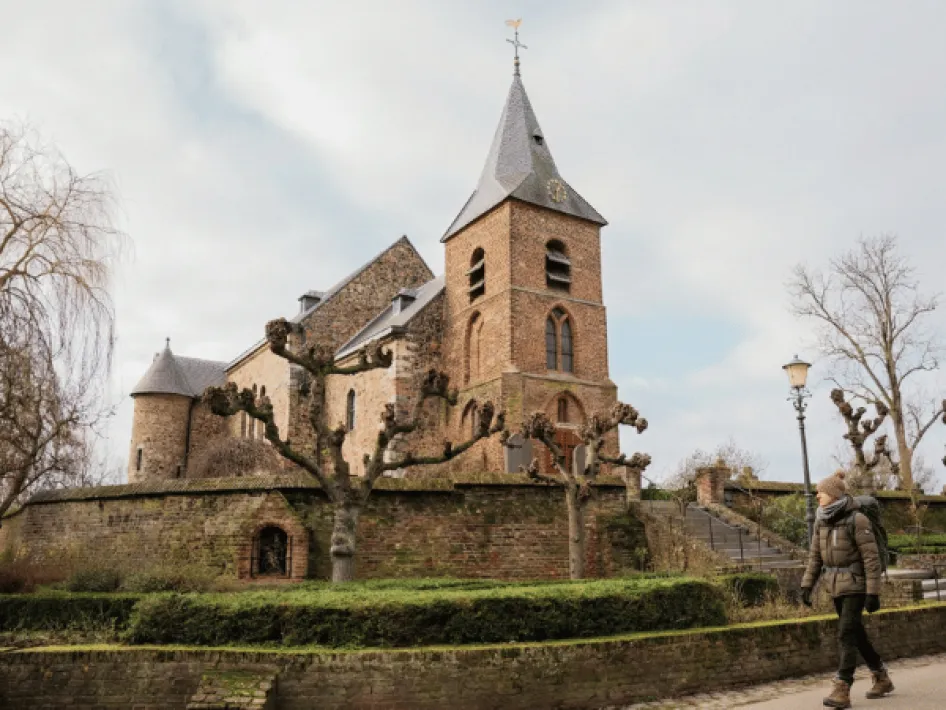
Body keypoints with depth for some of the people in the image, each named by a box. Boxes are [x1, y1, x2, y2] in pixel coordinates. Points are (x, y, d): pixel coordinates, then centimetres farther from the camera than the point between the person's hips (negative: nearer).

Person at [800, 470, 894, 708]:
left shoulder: (857, 520, -17)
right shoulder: (821, 521, 3)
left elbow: (871, 558, -16)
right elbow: (815, 556, 7)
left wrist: (873, 593, -17)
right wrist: (806, 586, 1)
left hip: (856, 585, -7)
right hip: (836, 586, 7)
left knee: (846, 634, -11)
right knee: (856, 633, 15)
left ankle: (842, 690, -8)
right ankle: (882, 679, 33)